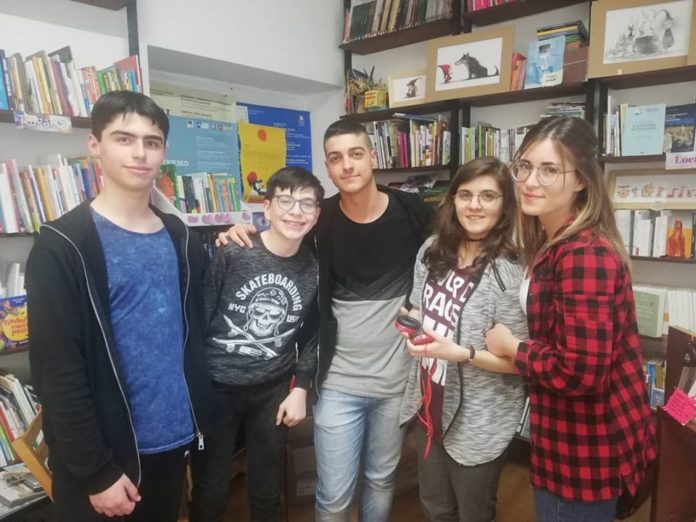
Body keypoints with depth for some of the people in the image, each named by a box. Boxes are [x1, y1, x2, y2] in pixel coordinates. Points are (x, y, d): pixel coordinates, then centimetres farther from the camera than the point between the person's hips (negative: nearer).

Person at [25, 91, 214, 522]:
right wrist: (97, 470, -14)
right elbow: (57, 371, -14)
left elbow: (194, 334, 8)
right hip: (101, 455, -5)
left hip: (174, 440, 5)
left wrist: (200, 419, 3)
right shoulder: (63, 247, -11)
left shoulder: (181, 239, 5)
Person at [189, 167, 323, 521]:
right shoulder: (232, 254, -16)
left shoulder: (314, 270, -3)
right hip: (216, 386, -3)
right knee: (209, 491, 12)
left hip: (272, 390, 3)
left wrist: (300, 389, 5)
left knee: (268, 491, 19)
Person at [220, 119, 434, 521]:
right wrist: (244, 237, -14)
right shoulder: (320, 219, -9)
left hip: (396, 378, 1)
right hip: (339, 382, -1)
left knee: (382, 479, 23)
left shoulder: (413, 213, -9)